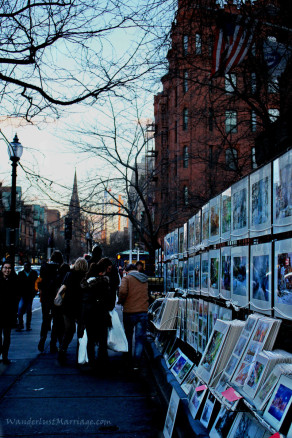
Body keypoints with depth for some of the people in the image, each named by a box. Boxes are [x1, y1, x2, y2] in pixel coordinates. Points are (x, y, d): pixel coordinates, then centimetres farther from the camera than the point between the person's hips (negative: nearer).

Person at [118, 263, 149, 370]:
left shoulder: (126, 278, -4)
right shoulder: (144, 279, 11)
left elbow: (123, 291, -18)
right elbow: (145, 294, 15)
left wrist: (120, 301, -2)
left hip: (129, 311, -2)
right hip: (143, 311, 2)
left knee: (128, 336, 17)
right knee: (140, 338, 4)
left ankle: (128, 359, 29)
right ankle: (136, 363, -1)